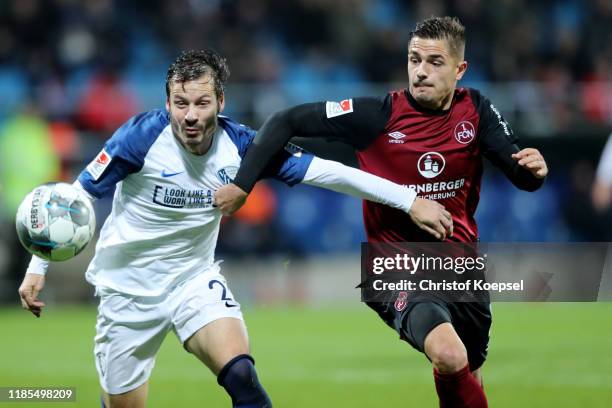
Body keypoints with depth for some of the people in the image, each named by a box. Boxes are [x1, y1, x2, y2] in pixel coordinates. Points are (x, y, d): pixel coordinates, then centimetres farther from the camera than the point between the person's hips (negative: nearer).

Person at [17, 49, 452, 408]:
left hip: (195, 278, 1)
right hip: (128, 287, -1)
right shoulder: (142, 137, -22)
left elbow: (324, 171, -12)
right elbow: (75, 197, -12)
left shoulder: (239, 144, -14)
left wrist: (410, 200, -14)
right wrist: (37, 269, -16)